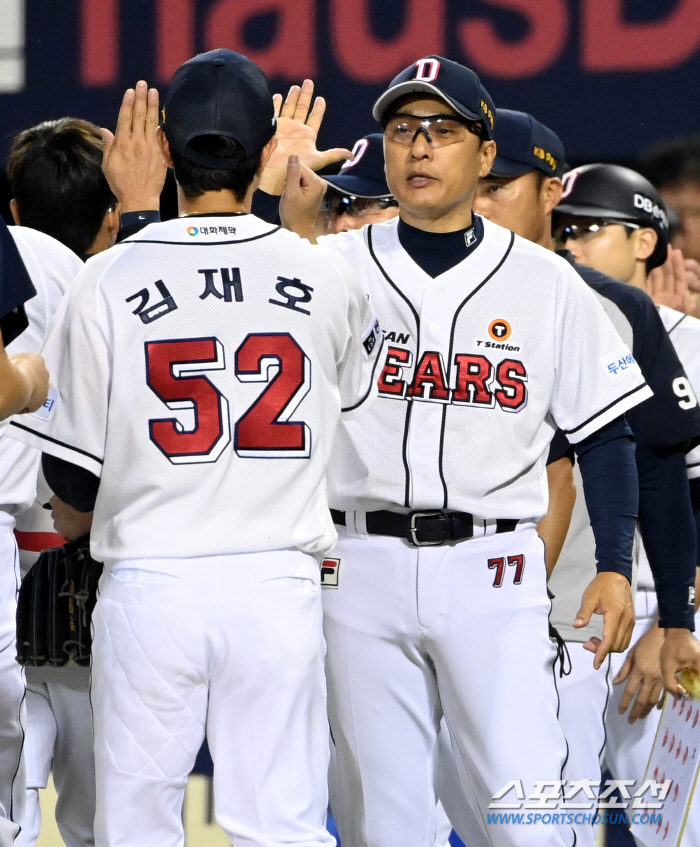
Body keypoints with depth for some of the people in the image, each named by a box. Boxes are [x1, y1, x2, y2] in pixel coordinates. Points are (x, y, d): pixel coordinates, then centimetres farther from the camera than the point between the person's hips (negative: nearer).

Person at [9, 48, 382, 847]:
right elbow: (361, 391, 22)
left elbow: (72, 474, -1)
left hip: (149, 586, -1)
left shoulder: (107, 281, -4)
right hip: (280, 585, 1)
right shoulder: (325, 278, 0)